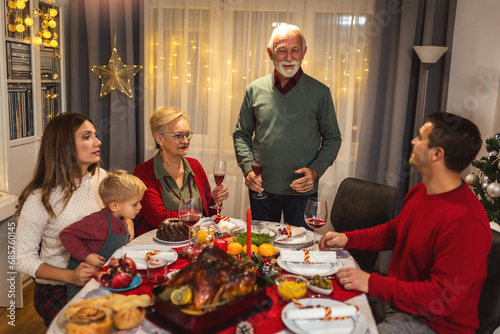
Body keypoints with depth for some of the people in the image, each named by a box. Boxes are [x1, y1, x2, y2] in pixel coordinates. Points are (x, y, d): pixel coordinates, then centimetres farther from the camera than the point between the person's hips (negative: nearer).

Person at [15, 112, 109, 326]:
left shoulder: (100, 177, 0)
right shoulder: (40, 199, -14)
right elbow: (23, 259, -9)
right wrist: (70, 276, -21)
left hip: (101, 279, 4)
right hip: (56, 289, -4)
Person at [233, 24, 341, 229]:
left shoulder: (319, 92, -3)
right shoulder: (255, 90, 2)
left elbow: (332, 138, 3)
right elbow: (241, 134, 9)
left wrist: (316, 170, -12)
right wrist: (247, 168, -6)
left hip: (302, 192, -1)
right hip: (262, 188, 2)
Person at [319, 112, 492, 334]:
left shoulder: (465, 222, -29)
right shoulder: (421, 192, 1)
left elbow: (443, 299, -28)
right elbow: (394, 230, 18)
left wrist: (373, 284, -26)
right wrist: (348, 239, 4)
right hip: (395, 297, 8)